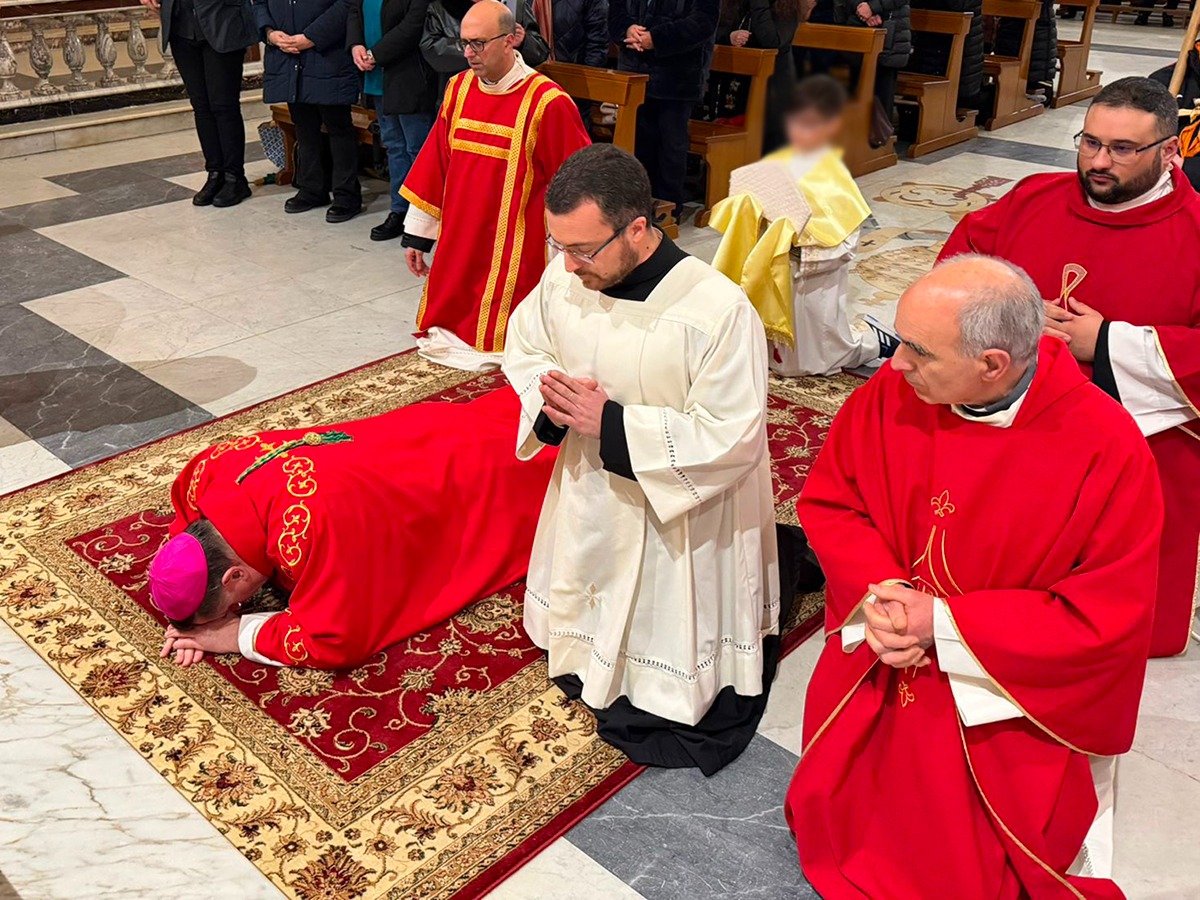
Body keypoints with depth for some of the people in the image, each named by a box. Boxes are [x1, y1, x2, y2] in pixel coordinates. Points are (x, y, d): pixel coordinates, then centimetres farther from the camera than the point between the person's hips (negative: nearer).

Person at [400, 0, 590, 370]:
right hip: (458, 249, 6)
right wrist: (417, 234, 12)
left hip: (515, 254, -5)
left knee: (497, 343, -1)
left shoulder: (547, 103, -14)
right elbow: (435, 166, 11)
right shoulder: (458, 88, 5)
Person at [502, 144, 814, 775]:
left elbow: (732, 439, -26)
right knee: (575, 676, 24)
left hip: (679, 526, -6)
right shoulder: (564, 276, -11)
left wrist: (612, 422, -28)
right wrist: (550, 399, -17)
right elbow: (524, 347, 7)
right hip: (589, 508, 6)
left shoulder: (717, 310, -29)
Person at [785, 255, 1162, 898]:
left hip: (1011, 696, -3)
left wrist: (942, 623, -22)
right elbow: (825, 499, -2)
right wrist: (879, 592, -20)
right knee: (832, 816, 15)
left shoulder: (1108, 449, -24)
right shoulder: (891, 393, -14)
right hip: (877, 661, 3)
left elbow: (1108, 618, -19)